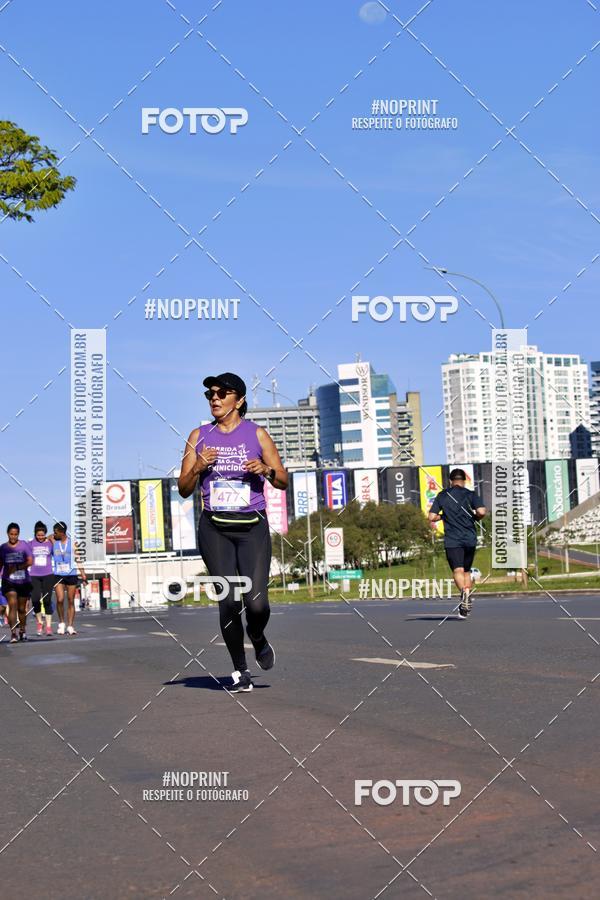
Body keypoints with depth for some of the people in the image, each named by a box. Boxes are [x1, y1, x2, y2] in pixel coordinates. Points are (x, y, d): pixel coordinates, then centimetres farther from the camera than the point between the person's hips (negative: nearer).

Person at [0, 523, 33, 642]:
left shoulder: (24, 545, -1)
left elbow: (30, 561, -10)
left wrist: (17, 567, -19)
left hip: (23, 581, 0)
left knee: (22, 608, 12)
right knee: (12, 605, -17)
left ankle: (22, 630, 32)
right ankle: (13, 633, -20)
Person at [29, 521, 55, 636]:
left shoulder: (50, 543, 2)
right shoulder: (31, 544, 4)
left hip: (48, 575, -1)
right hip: (34, 576, 1)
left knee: (47, 600, -1)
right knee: (35, 600, -8)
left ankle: (48, 626, 6)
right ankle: (39, 622, 16)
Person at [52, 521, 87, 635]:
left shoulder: (72, 543, 1)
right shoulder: (53, 542, 3)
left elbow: (77, 559, 5)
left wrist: (82, 573, 1)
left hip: (71, 575, 0)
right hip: (58, 575, 0)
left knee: (71, 601, 2)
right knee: (60, 599, -11)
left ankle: (70, 626, 6)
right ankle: (61, 623, 8)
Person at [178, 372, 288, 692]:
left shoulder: (257, 434, 4)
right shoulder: (199, 436, 8)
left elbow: (283, 482, 7)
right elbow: (184, 489, 8)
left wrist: (266, 470, -14)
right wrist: (198, 467, -11)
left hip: (252, 527, -1)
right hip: (214, 528, 1)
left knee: (256, 602, -11)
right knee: (228, 602, -5)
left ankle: (257, 637, 25)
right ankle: (240, 670, 12)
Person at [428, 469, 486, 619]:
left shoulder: (442, 495, 5)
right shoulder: (470, 494, 2)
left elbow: (432, 517, 1)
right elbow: (481, 512, -13)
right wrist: (475, 517, 9)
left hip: (452, 540, -1)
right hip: (470, 539, 1)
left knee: (458, 570, -10)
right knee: (467, 570, 16)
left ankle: (464, 591, -39)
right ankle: (467, 602, 11)